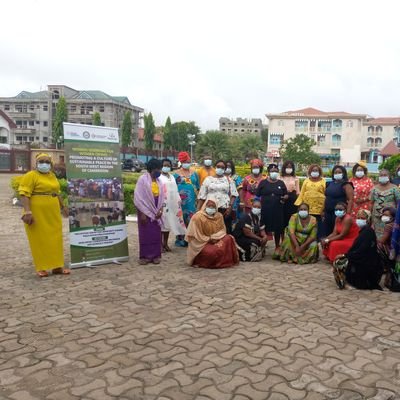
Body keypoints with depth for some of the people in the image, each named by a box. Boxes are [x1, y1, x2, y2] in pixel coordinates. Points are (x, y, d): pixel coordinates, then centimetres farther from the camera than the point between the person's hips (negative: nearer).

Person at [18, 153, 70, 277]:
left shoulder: (52, 175, 14)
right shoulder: (30, 176, -8)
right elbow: (24, 194, -16)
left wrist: (63, 207, 21)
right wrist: (27, 212, -25)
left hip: (53, 214, 7)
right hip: (37, 214, -7)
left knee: (55, 239, 8)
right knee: (39, 240, -1)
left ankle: (57, 266, 15)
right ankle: (41, 268, 7)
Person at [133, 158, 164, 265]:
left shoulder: (159, 181, 8)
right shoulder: (143, 179, -11)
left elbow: (161, 197, 9)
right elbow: (138, 197, -13)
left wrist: (160, 210, -5)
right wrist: (142, 213, -16)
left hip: (156, 211, 5)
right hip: (145, 211, -5)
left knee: (156, 234, 7)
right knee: (145, 234, 1)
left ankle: (155, 255, 15)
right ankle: (145, 256, 9)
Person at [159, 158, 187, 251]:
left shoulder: (172, 177, 18)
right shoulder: (159, 177, -4)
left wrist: (179, 200, 12)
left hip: (172, 204, 7)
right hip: (162, 204, -7)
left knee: (168, 223, 9)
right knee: (162, 223, -6)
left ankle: (165, 243, 16)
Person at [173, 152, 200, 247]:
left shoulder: (194, 173, 13)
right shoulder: (176, 173, 4)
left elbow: (198, 186, 17)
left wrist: (197, 196, 9)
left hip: (192, 200, 3)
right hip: (181, 200, -3)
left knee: (191, 219, -1)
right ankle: (180, 238, 4)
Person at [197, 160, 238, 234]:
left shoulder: (229, 180, 10)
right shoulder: (208, 179, 10)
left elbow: (233, 195, 7)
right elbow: (202, 196, 8)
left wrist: (230, 207, -7)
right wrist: (198, 210, 2)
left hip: (225, 210, 0)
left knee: (226, 231, -3)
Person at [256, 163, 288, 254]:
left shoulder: (281, 183, 10)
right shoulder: (263, 182, 5)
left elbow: (286, 195, 12)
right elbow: (257, 196, 5)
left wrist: (284, 197, -10)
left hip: (278, 210, 1)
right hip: (265, 210, -1)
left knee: (277, 229, 5)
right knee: (264, 229, 2)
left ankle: (277, 248, 18)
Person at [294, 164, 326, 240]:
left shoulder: (323, 181, 4)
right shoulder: (306, 180, 11)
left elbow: (326, 194, 2)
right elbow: (302, 193, 10)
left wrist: (325, 208, -3)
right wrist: (298, 204, 2)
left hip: (318, 207, -2)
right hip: (307, 207, 2)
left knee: (318, 224, 2)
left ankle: (319, 240, 11)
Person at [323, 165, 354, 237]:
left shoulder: (346, 185, -6)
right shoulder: (330, 184, 15)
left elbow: (350, 200, -12)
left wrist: (347, 214, -20)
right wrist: (324, 211, 16)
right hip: (328, 213, 7)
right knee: (326, 233, 9)